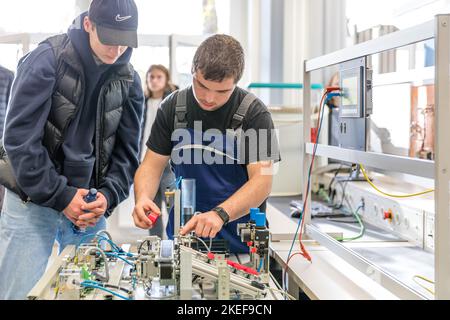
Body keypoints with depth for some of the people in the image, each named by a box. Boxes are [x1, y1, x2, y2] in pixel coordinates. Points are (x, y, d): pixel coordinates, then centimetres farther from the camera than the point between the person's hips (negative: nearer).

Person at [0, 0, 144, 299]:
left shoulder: (129, 80, 3)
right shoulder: (48, 60, -11)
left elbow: (127, 152, 4)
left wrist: (107, 196, -13)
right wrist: (60, 196, -18)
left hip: (89, 204, 4)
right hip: (32, 202, -3)